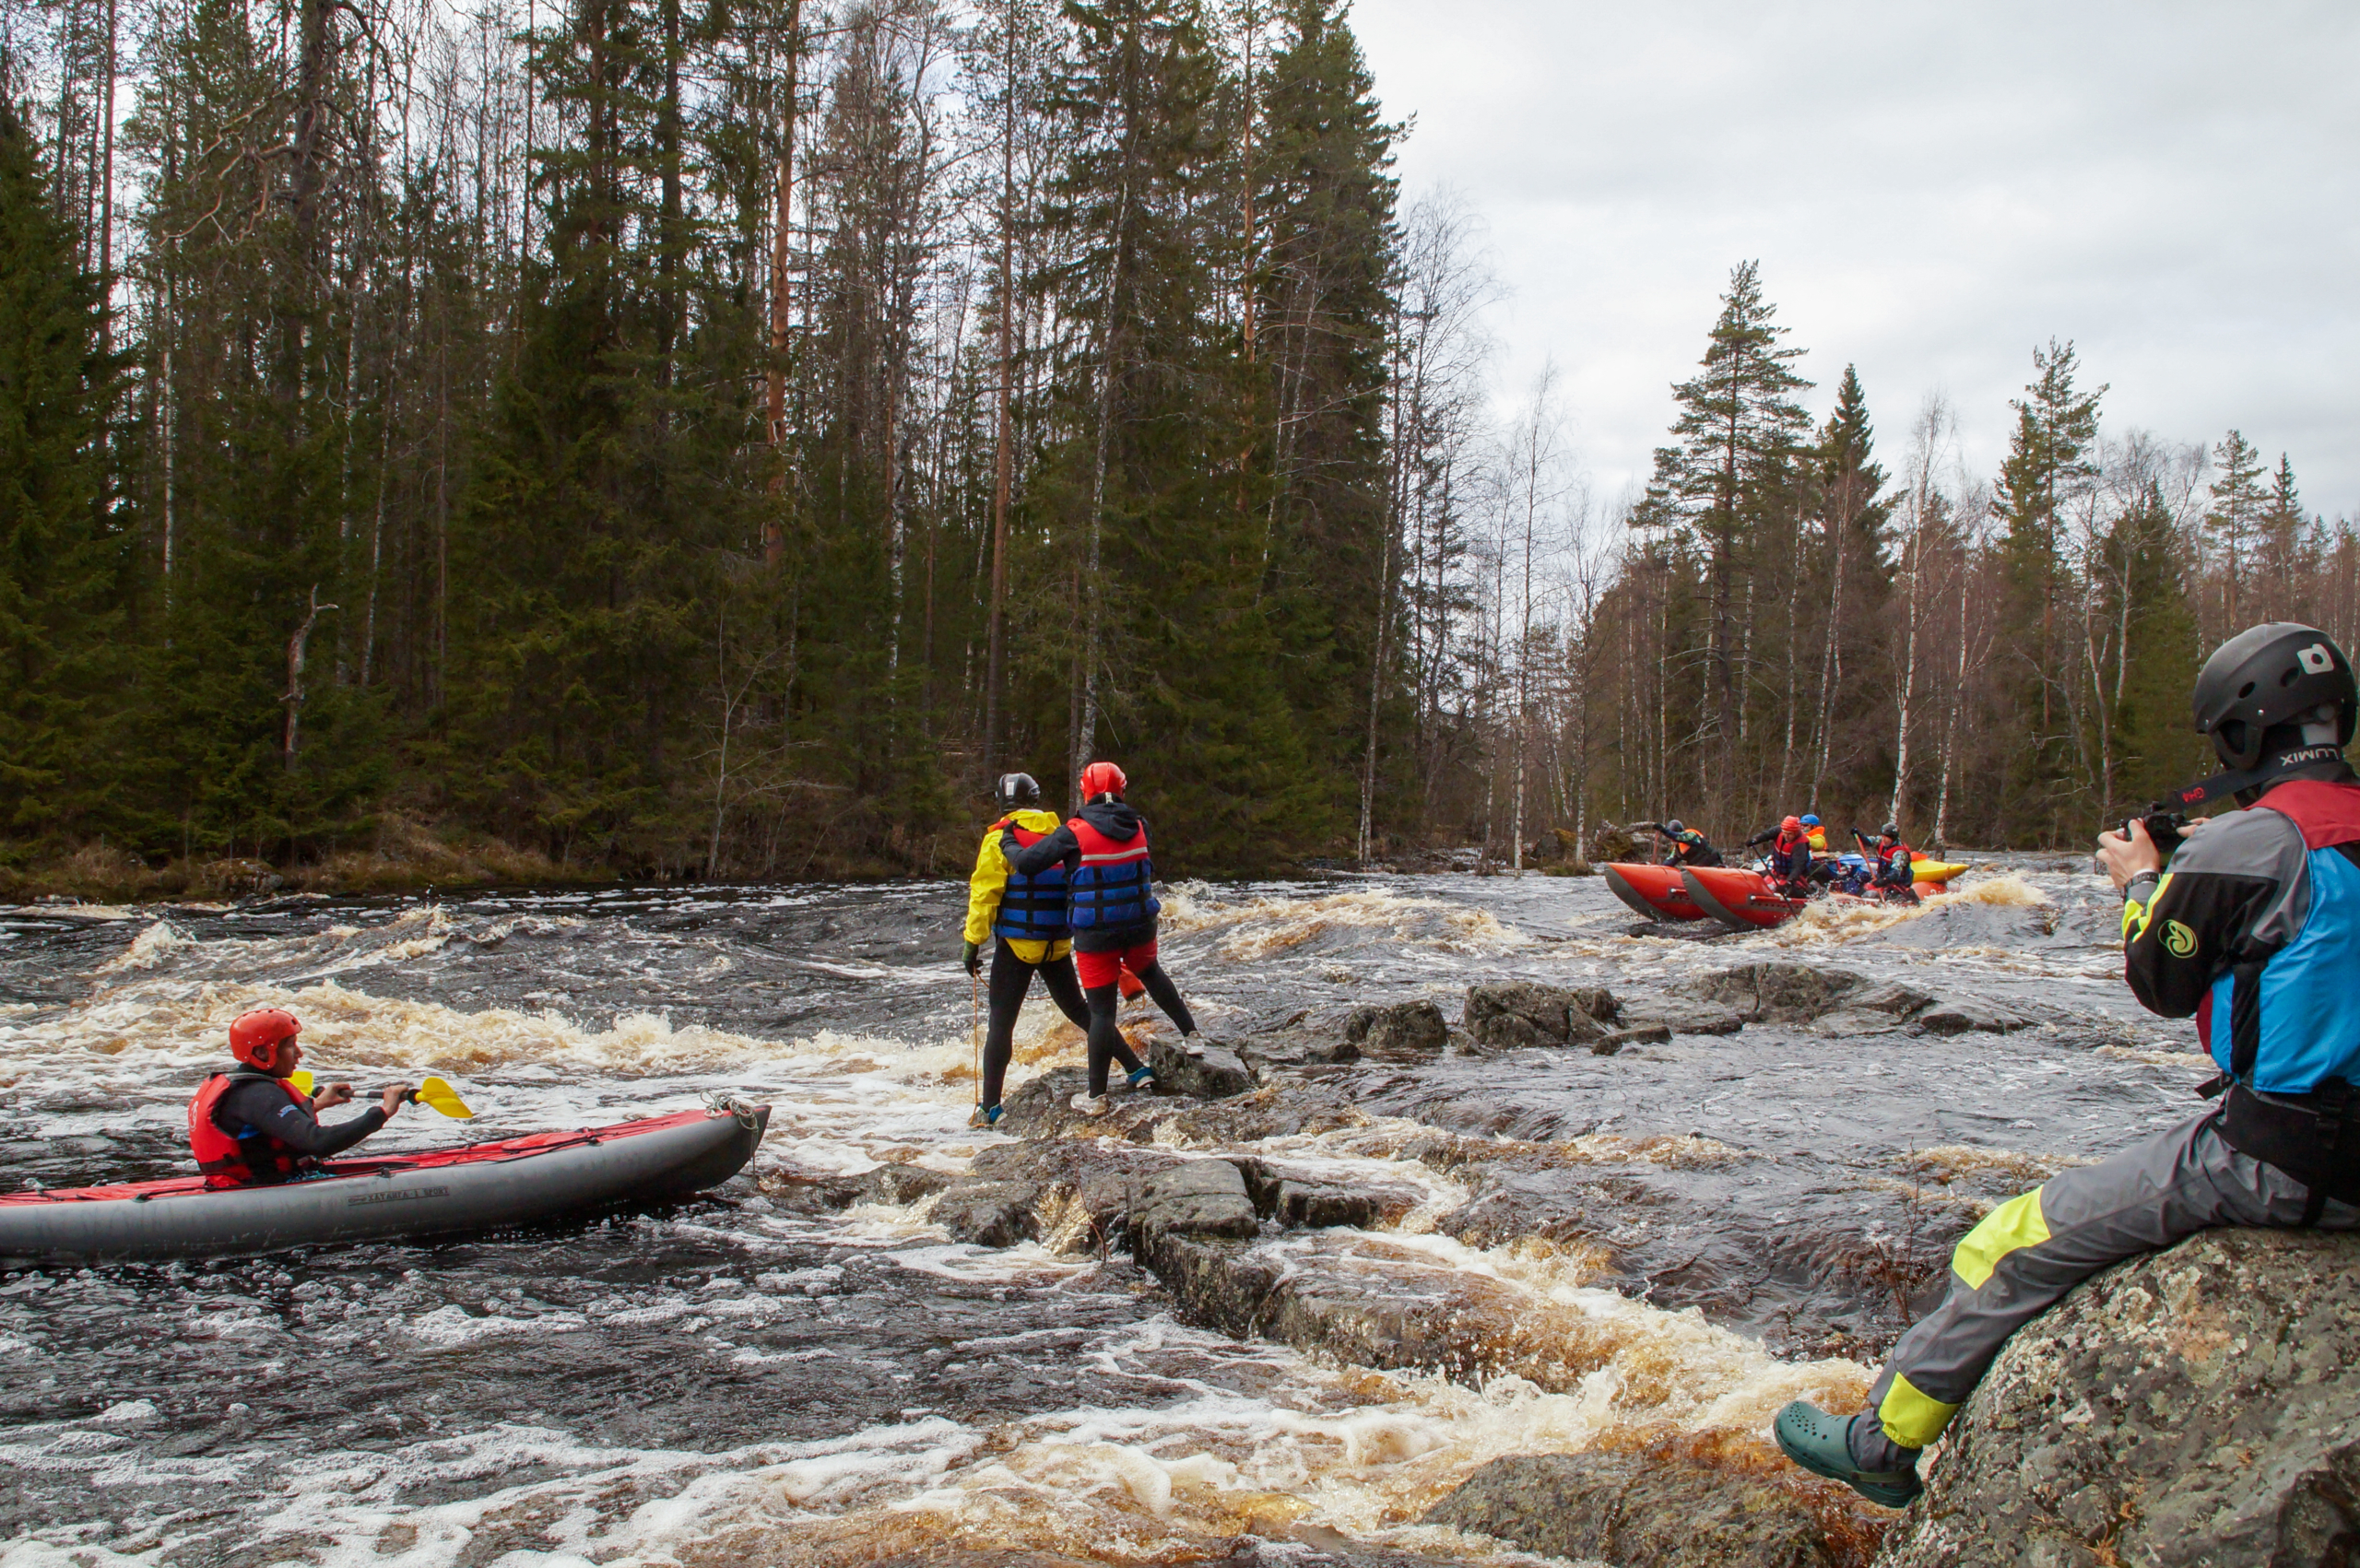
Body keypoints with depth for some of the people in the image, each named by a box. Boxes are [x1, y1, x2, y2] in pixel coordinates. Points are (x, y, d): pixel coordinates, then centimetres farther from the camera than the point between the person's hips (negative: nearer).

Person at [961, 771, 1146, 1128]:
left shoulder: (999, 838, -7)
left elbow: (984, 894, -10)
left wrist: (972, 942, -6)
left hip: (1015, 946, -4)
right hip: (1059, 946, 4)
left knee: (1000, 1023, 2)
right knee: (1079, 1011, 18)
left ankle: (989, 1106, 0)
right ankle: (1136, 1069, 15)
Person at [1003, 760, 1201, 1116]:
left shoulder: (1074, 833, -14)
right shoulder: (1139, 828, -1)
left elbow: (1026, 863, -15)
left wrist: (1008, 843, 4)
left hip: (1095, 935, -3)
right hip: (1140, 927, 4)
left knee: (1101, 1010, 3)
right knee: (1150, 973, 34)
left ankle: (1096, 1097, 9)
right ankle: (1190, 1032, 36)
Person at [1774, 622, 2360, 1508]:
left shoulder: (2245, 844, -15)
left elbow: (2163, 982, -3)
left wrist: (2142, 882, 13)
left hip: (2274, 1159, -9)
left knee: (2020, 1243, 2)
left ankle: (1883, 1442, 12)